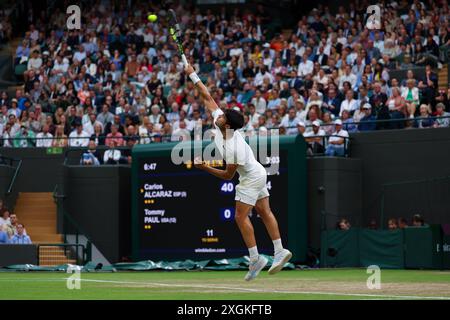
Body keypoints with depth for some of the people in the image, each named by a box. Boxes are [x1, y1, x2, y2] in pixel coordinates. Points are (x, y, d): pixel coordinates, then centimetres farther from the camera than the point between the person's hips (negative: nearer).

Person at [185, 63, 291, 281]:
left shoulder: (233, 148, -32)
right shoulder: (219, 121, -11)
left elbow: (228, 175, -21)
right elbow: (207, 97, -4)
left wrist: (204, 167, -23)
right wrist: (192, 75, -5)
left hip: (251, 178, -9)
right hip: (257, 174, 9)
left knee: (241, 217, -8)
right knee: (265, 213, 9)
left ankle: (255, 259, -7)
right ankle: (280, 252, 11)